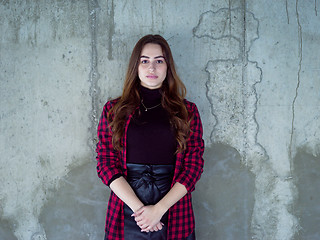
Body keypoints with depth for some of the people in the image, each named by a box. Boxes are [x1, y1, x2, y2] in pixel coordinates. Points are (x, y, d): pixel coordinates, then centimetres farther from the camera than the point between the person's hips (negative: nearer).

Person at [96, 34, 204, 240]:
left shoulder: (187, 111, 3)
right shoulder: (114, 110, 4)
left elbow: (194, 165, -2)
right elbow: (106, 163, -2)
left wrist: (159, 209, -12)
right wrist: (138, 207, -13)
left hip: (173, 213, 0)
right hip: (126, 213, 0)